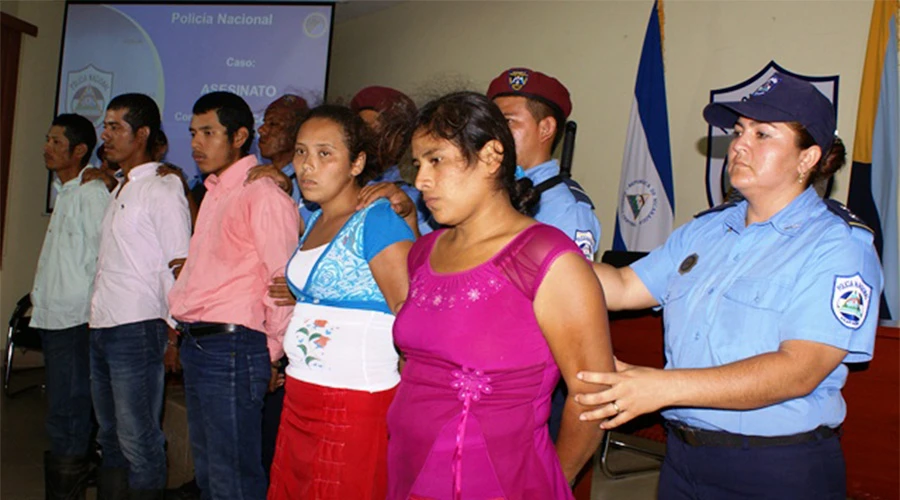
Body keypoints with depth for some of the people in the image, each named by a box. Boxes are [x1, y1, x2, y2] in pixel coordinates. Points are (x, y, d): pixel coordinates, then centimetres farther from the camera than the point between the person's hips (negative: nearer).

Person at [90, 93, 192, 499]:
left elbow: (178, 264, -14)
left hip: (137, 329, -9)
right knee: (110, 437, 16)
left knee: (138, 440, -2)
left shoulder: (162, 189, -9)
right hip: (101, 328, 9)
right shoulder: (117, 191, 18)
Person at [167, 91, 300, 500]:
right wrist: (184, 329, 17)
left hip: (231, 347, -9)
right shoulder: (213, 193, 17)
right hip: (196, 344, 10)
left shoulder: (264, 195, -13)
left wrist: (271, 352, -10)